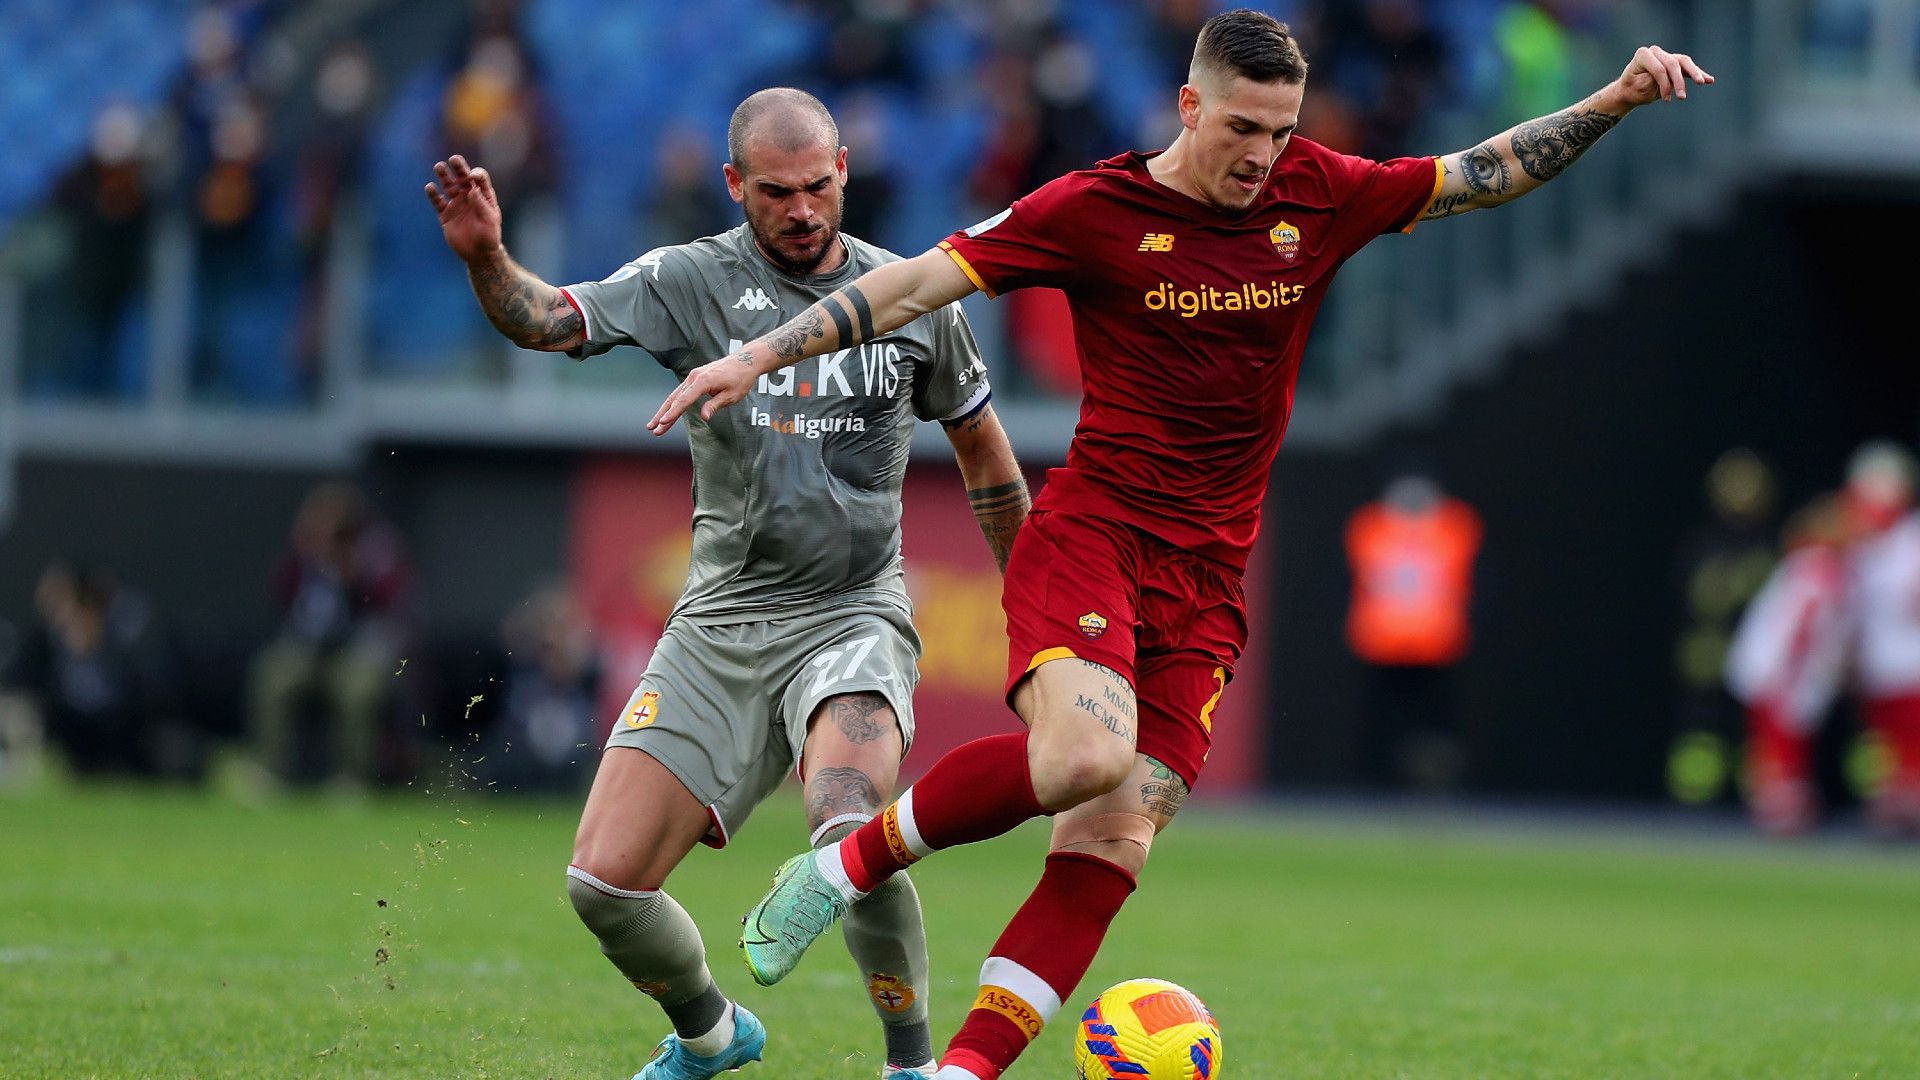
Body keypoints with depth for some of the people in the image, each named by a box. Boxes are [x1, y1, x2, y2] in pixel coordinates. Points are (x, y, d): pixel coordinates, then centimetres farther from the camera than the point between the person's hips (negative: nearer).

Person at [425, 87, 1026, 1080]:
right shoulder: (692, 282, 0)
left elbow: (979, 442, 18)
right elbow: (548, 320, -13)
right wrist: (485, 258, -34)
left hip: (853, 617, -2)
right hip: (720, 623, 2)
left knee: (851, 828, -32)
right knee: (604, 883, -7)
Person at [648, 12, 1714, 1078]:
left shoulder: (1317, 194, 6)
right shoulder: (1095, 209, -5)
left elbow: (1491, 172, 15)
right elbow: (919, 281, -5)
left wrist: (1617, 99, 4)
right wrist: (758, 356, -10)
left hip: (1208, 577, 5)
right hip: (1088, 537, -4)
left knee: (1117, 835, -7)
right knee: (1084, 756, -30)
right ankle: (847, 863, -8)